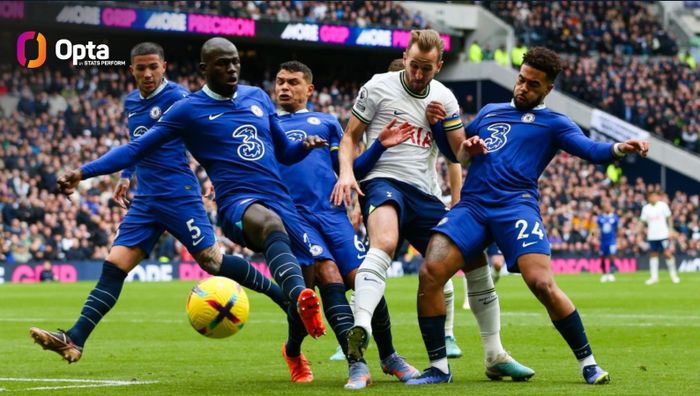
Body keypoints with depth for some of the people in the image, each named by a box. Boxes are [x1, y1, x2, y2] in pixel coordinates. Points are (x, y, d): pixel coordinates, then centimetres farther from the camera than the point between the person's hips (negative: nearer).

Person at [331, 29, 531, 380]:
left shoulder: (445, 99, 12)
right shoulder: (379, 87, 1)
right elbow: (350, 137, 6)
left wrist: (457, 205, 1)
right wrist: (346, 173, -12)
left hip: (425, 195, 5)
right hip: (383, 182, -5)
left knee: (474, 258, 4)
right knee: (385, 243, -37)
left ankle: (495, 355, 16)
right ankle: (361, 329, -56)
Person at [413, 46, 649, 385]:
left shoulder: (552, 123, 13)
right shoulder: (489, 111, 27)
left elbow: (590, 150, -3)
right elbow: (456, 152, 34)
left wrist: (618, 149, -25)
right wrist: (438, 124, 14)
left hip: (516, 206, -4)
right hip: (471, 205, 4)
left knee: (542, 284, -21)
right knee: (430, 274, -17)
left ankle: (588, 363, -4)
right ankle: (438, 367, -5)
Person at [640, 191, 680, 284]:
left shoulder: (663, 205, -1)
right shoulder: (646, 208, 5)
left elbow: (669, 218, 4)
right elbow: (643, 221, 9)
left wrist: (670, 230, -3)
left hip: (663, 235, -3)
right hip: (651, 236, 3)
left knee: (667, 254, -7)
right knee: (653, 255, 5)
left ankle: (673, 275, 7)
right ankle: (654, 277, 8)